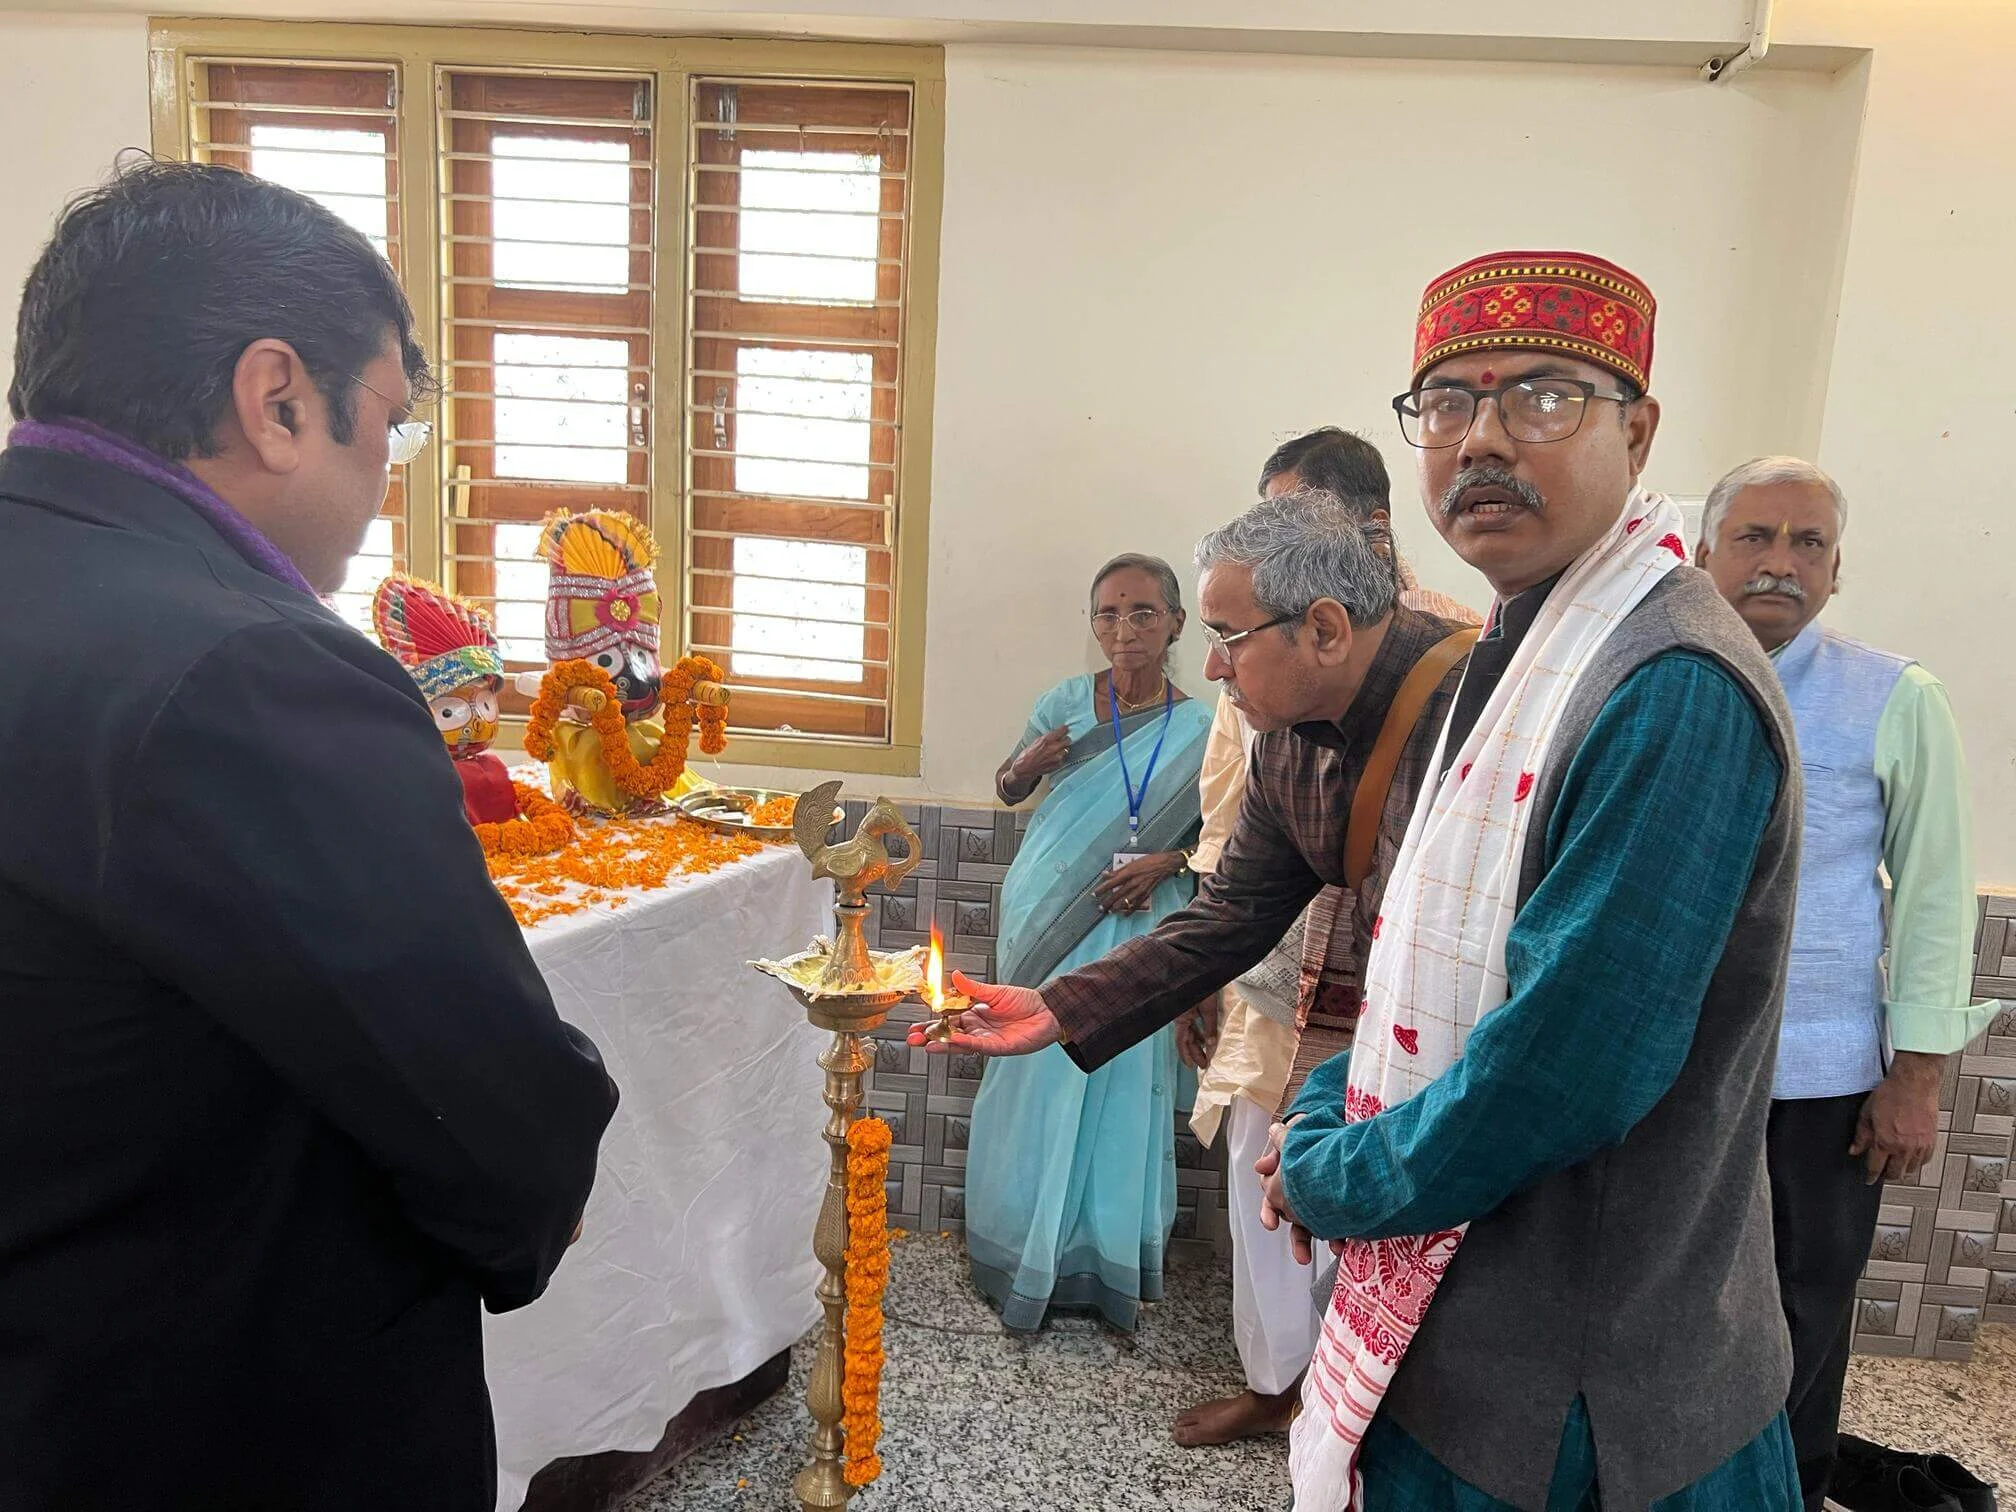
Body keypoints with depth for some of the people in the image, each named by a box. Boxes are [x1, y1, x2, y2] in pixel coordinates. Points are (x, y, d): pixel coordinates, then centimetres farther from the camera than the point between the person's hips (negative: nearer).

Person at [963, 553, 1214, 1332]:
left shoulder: (1199, 730, -2)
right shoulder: (1065, 704, -3)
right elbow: (1008, 791, 9)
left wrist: (1165, 864, -13)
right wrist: (1026, 764, -14)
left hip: (1136, 930, 0)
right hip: (1051, 919, 0)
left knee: (1122, 1087, 7)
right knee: (1041, 1081, 7)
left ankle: (1110, 1260, 24)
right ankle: (1027, 1255, 25)